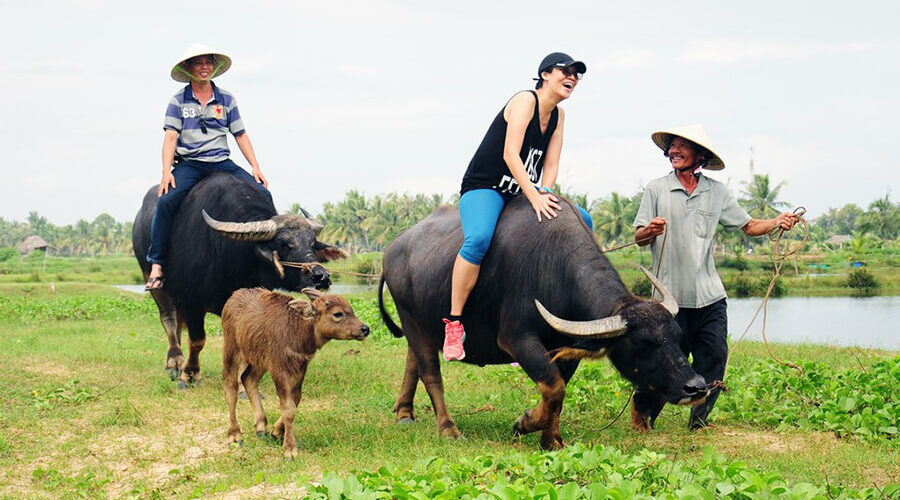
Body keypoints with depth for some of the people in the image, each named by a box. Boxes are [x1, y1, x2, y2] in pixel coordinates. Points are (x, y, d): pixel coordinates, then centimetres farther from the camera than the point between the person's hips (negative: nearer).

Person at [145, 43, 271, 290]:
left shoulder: (227, 100, 12)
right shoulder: (178, 101, 5)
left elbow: (241, 136, 14)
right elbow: (170, 136, -4)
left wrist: (256, 168, 3)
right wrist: (166, 172, -17)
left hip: (222, 163, 3)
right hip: (188, 164, -3)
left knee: (262, 194, -17)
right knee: (166, 201, -30)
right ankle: (156, 266, -25)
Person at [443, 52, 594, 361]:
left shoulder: (557, 115, 11)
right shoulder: (525, 101, -13)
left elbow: (551, 164, 8)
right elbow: (510, 154, -22)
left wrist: (544, 192, -13)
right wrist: (533, 196, -30)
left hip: (520, 195, 9)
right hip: (482, 189, -8)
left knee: (582, 220, 3)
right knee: (478, 239, -37)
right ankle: (454, 324, -31)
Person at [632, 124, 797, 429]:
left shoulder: (717, 192, 11)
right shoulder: (656, 190, 4)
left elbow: (748, 226, 12)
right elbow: (639, 238, 1)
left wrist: (777, 222, -7)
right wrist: (650, 231, -22)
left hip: (710, 296, 3)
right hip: (671, 296, -3)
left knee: (714, 358, -1)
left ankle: (698, 420, 13)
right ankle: (642, 411, 18)